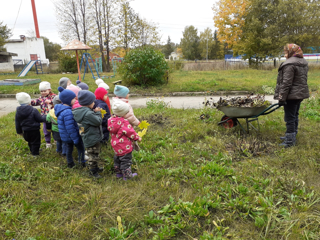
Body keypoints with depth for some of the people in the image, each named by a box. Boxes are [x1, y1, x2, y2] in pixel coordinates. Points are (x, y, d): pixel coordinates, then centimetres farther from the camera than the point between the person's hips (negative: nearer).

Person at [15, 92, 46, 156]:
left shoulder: (18, 112, -3)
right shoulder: (34, 110, -21)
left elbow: (17, 123, 5)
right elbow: (40, 119, -14)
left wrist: (19, 131, 17)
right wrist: (45, 117, 6)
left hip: (25, 131, 6)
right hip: (34, 130, -6)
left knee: (30, 142, 25)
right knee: (35, 142, 10)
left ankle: (32, 151, 41)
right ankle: (35, 153, 17)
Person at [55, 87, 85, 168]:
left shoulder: (61, 108, 3)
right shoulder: (67, 112, -31)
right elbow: (70, 128, -28)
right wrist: (75, 139, -21)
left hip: (65, 137, 9)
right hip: (71, 136, -9)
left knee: (69, 149, 22)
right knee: (81, 148, 9)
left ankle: (70, 164, 35)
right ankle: (82, 163, 19)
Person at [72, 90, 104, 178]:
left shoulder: (83, 111, 3)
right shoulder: (88, 114, -28)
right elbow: (98, 121, -21)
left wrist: (95, 112, 0)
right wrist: (97, 112, -8)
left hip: (89, 139, 10)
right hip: (92, 140, -10)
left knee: (94, 155, 25)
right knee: (93, 156, 6)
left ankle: (95, 168, 40)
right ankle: (93, 171, 20)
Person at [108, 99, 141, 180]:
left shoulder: (111, 120, -1)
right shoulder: (124, 122, -24)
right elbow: (130, 132, -19)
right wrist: (137, 137, -3)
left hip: (115, 145, 8)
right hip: (124, 147, -8)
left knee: (117, 159, 22)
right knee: (126, 160, 6)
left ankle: (118, 173, 37)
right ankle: (127, 175, 17)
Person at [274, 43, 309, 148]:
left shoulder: (289, 64, -18)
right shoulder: (303, 62, 13)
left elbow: (286, 83, -22)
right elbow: (303, 79, 18)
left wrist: (282, 98, -19)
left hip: (292, 95, -10)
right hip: (301, 93, 10)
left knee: (290, 118, -3)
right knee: (295, 116, 19)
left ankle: (290, 141, 4)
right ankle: (292, 135, 32)